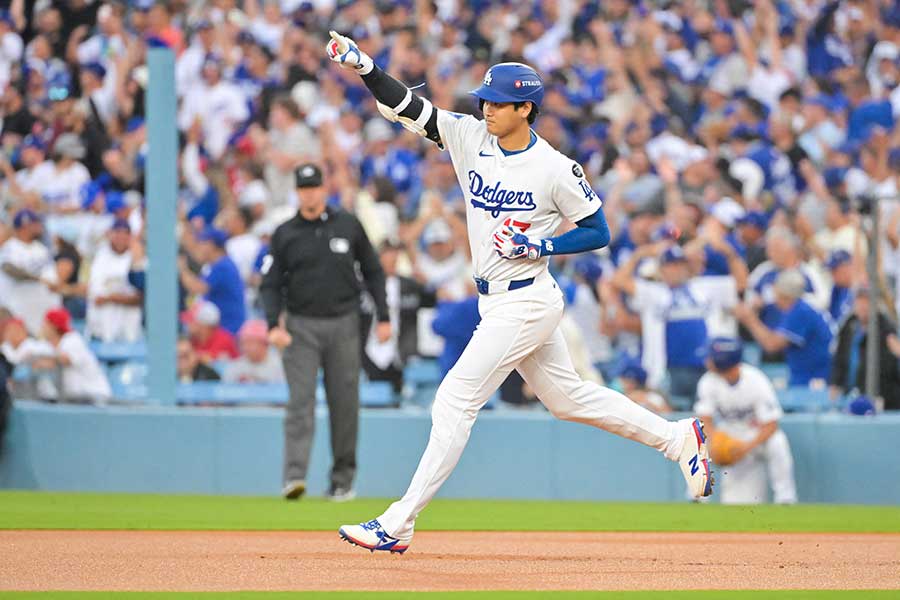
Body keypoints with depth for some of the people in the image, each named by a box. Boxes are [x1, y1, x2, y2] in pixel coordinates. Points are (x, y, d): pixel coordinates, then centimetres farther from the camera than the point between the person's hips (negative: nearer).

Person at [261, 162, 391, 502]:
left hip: (343, 324, 1)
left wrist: (383, 317, 4)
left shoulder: (348, 226, 5)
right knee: (300, 401, -12)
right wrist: (273, 325, -12)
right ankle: (294, 477, -20)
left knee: (345, 404, 4)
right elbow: (270, 284, 3)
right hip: (301, 327, -1)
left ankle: (343, 480, 14)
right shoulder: (285, 234, 4)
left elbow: (372, 271, 10)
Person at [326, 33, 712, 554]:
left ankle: (398, 525, -7)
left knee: (455, 401, -9)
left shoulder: (555, 169, -14)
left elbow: (598, 232, -6)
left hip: (527, 303, -8)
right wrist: (364, 66, -18)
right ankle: (677, 438, 30)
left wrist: (541, 246, -20)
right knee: (569, 398, 18)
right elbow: (406, 107, -4)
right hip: (498, 302, 8)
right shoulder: (470, 137, 1)